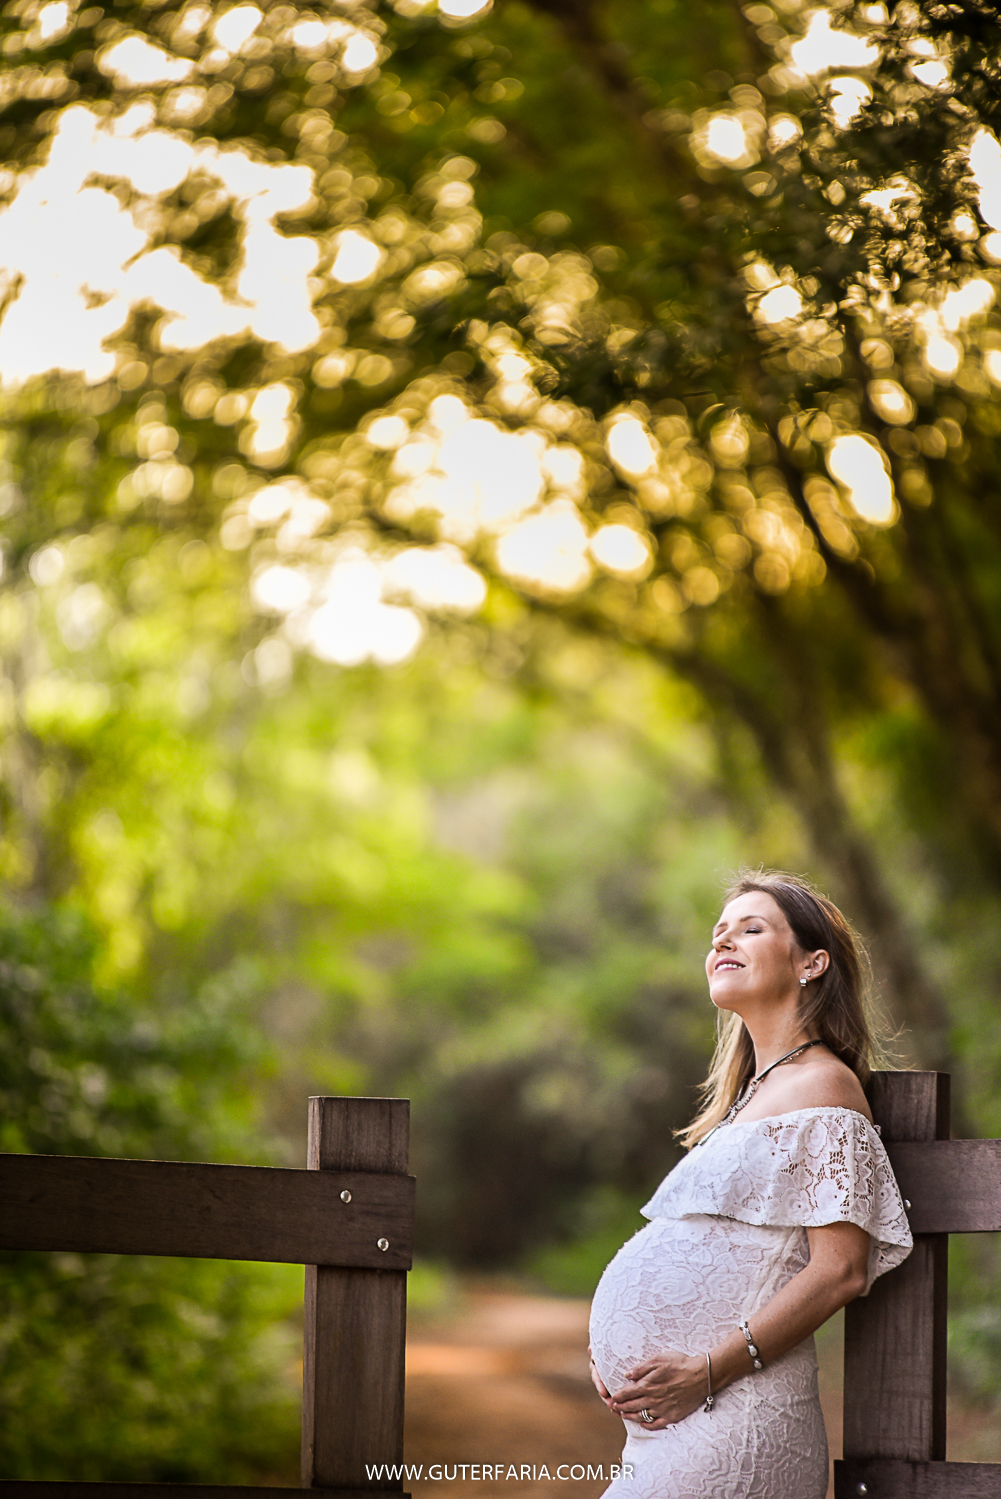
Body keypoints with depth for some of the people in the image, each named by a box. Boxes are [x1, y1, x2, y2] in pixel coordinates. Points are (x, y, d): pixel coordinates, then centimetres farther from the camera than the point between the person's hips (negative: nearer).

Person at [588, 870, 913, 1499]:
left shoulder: (822, 1084, -6)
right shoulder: (752, 1094, 21)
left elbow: (841, 1271, -15)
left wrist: (707, 1371, -17)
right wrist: (612, 1349, 10)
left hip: (735, 1424, -8)